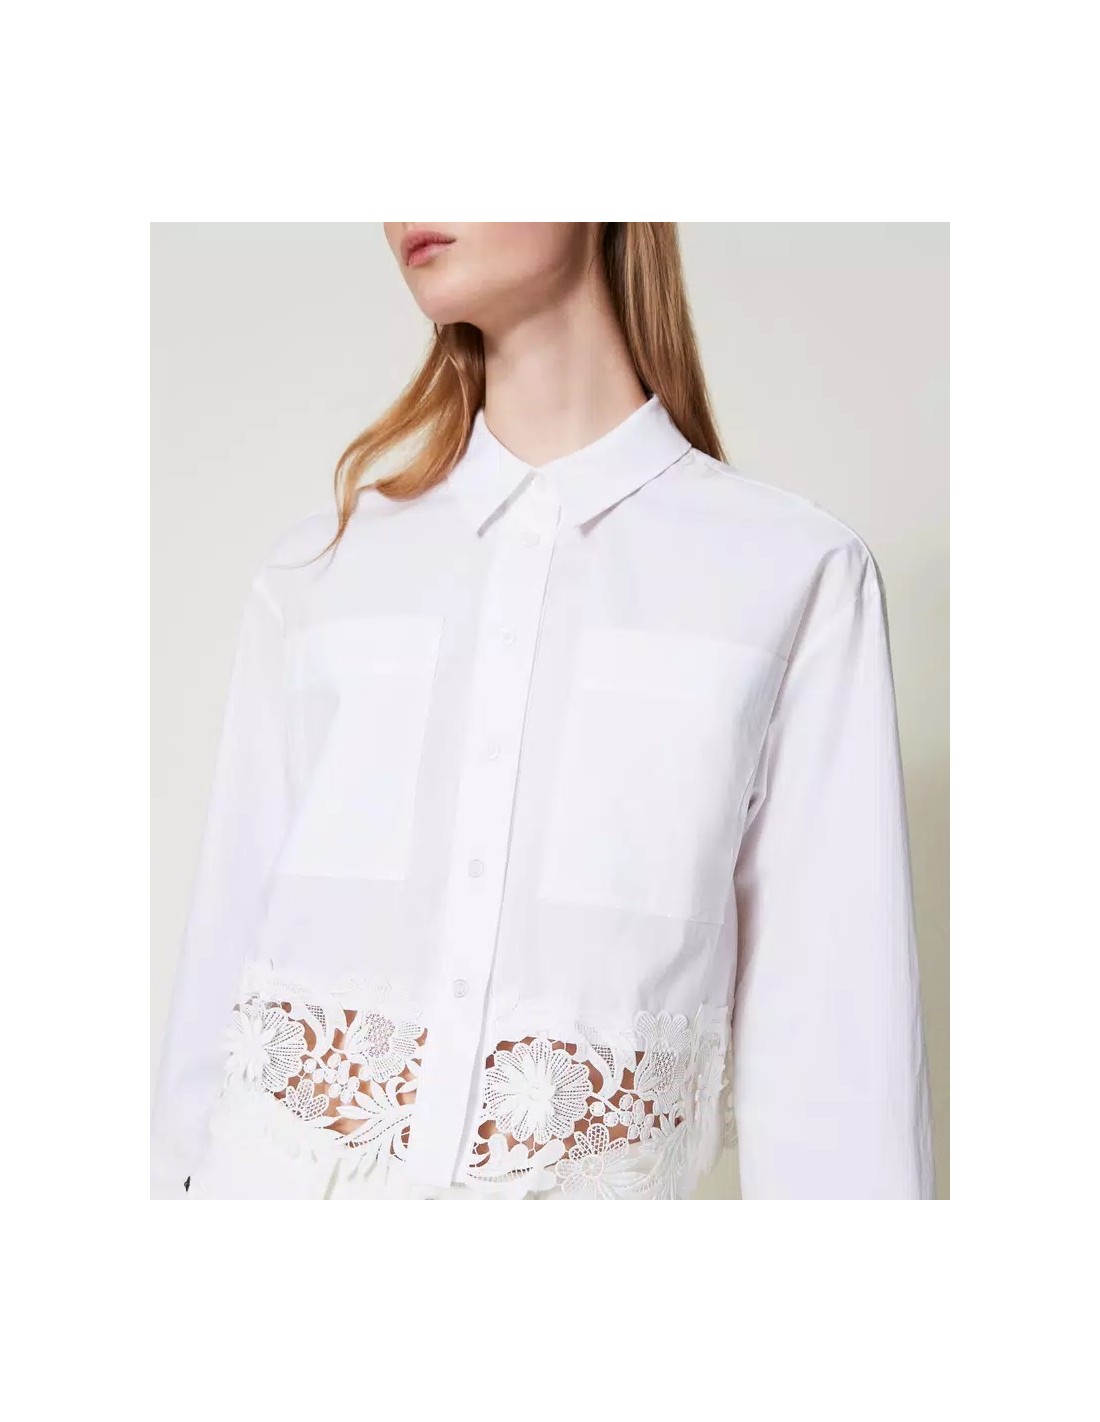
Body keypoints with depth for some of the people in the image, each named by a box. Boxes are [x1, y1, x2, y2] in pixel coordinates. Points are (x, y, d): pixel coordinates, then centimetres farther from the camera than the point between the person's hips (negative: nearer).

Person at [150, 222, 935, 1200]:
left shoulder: (794, 570, -5)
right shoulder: (316, 569, 3)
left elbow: (833, 996, -7)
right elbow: (229, 932, 4)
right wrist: (180, 1174, 3)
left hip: (592, 1180, -1)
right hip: (279, 1166, 2)